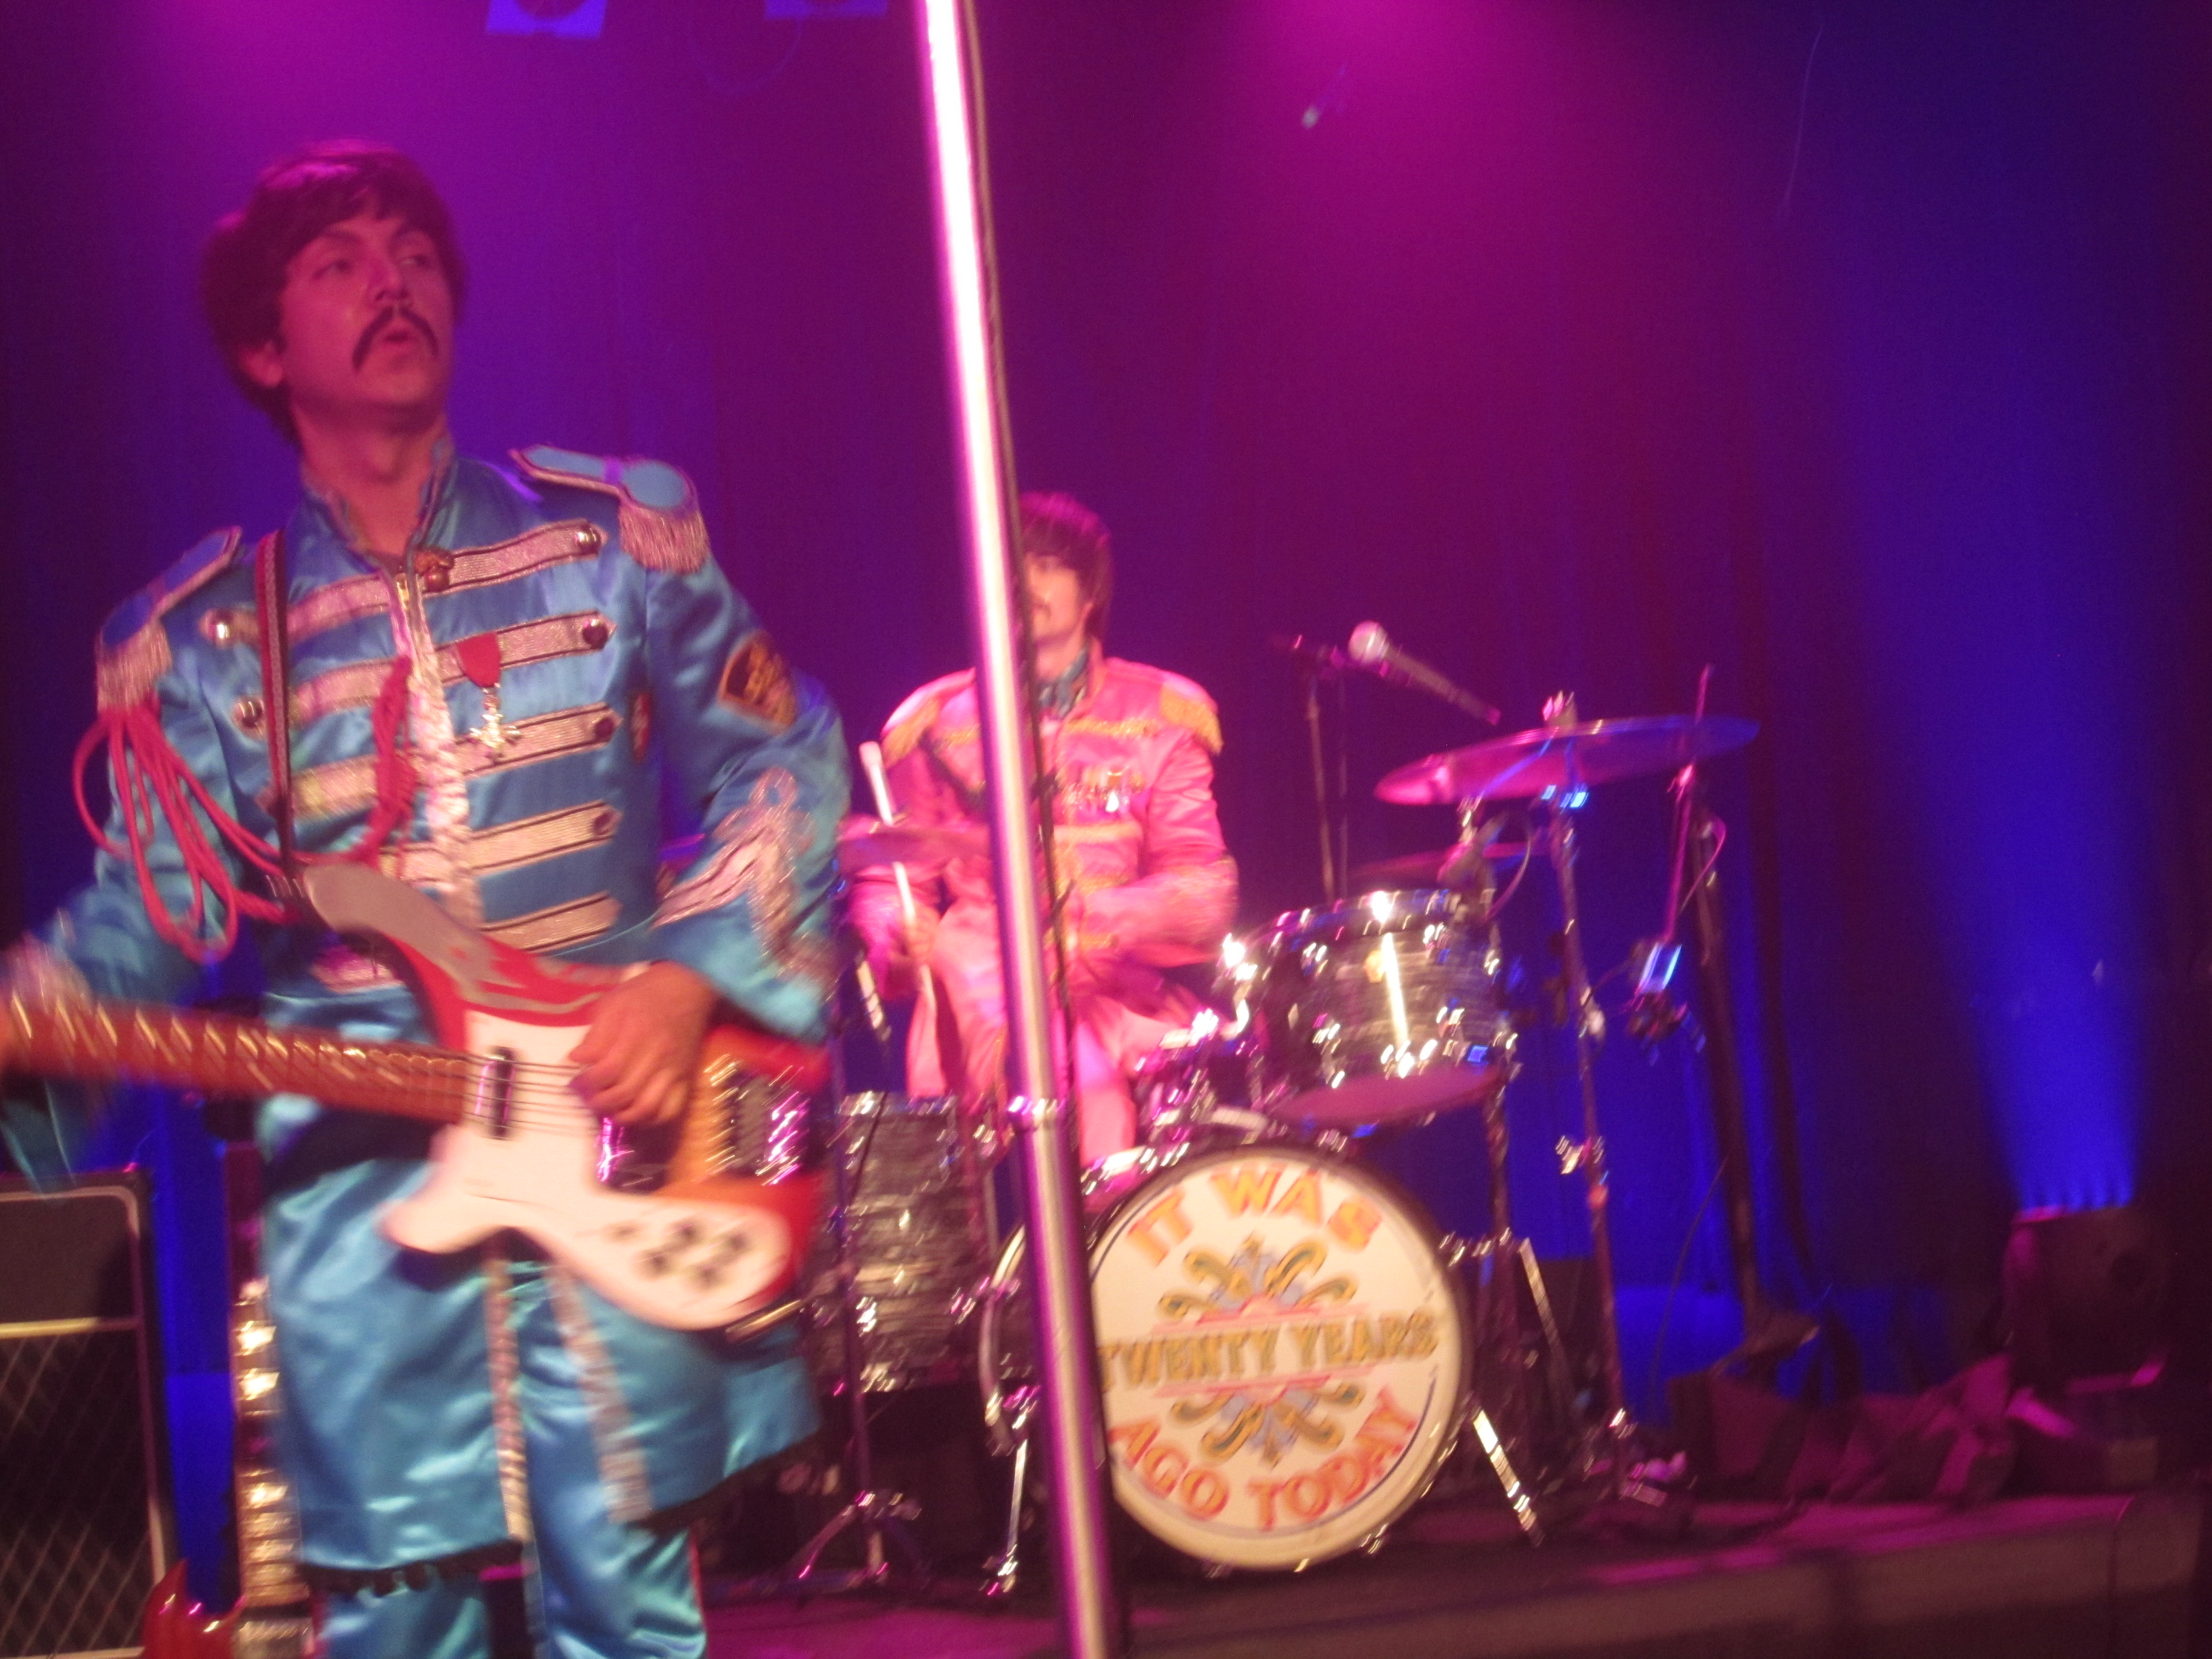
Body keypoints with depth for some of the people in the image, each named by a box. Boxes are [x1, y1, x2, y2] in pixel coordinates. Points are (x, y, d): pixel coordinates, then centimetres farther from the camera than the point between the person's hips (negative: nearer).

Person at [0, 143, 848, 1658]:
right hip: (359, 1180, 1)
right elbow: (149, 918, 2)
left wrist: (691, 977, -10)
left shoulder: (613, 533, 6)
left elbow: (782, 760, 5)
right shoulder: (197, 635, 7)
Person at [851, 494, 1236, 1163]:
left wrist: (1089, 914, -16)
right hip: (986, 981, -1)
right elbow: (890, 877, 13)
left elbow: (1204, 893, 2)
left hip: (1126, 991, 1)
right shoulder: (937, 725, 10)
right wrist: (902, 933, -11)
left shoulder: (1158, 717, 8)